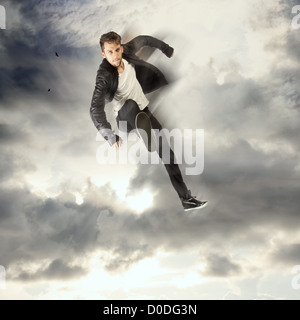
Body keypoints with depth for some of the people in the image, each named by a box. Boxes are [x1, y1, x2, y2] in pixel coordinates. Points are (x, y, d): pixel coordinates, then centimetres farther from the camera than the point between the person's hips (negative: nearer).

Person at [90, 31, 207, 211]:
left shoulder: (127, 52, -13)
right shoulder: (104, 76, -30)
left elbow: (142, 40, 10)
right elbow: (96, 109, -42)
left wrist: (166, 49, 22)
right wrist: (110, 135, -56)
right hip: (125, 116, -4)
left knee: (167, 153, 3)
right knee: (131, 104, -37)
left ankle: (186, 198, 10)